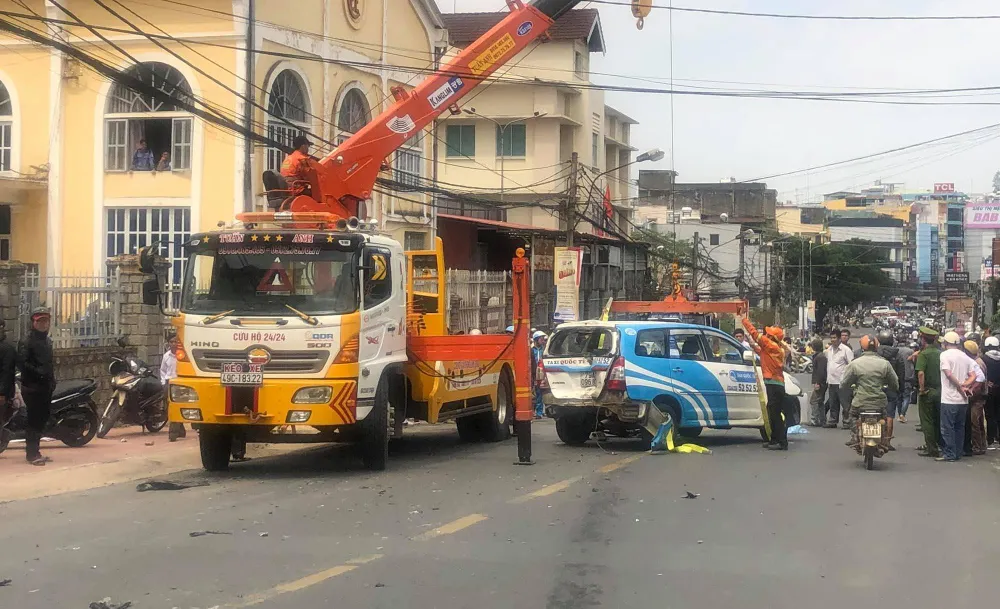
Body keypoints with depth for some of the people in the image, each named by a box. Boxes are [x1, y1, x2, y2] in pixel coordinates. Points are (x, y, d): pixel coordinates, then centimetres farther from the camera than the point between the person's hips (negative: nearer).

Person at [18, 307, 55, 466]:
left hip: (46, 387, 8)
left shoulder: (47, 341, 18)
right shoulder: (26, 341, -9)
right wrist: (38, 373, -22)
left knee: (42, 420, 11)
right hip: (32, 387, -8)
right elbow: (22, 362, -20)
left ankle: (34, 451, 19)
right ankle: (32, 453, -6)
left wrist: (52, 380, 11)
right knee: (34, 420, -9)